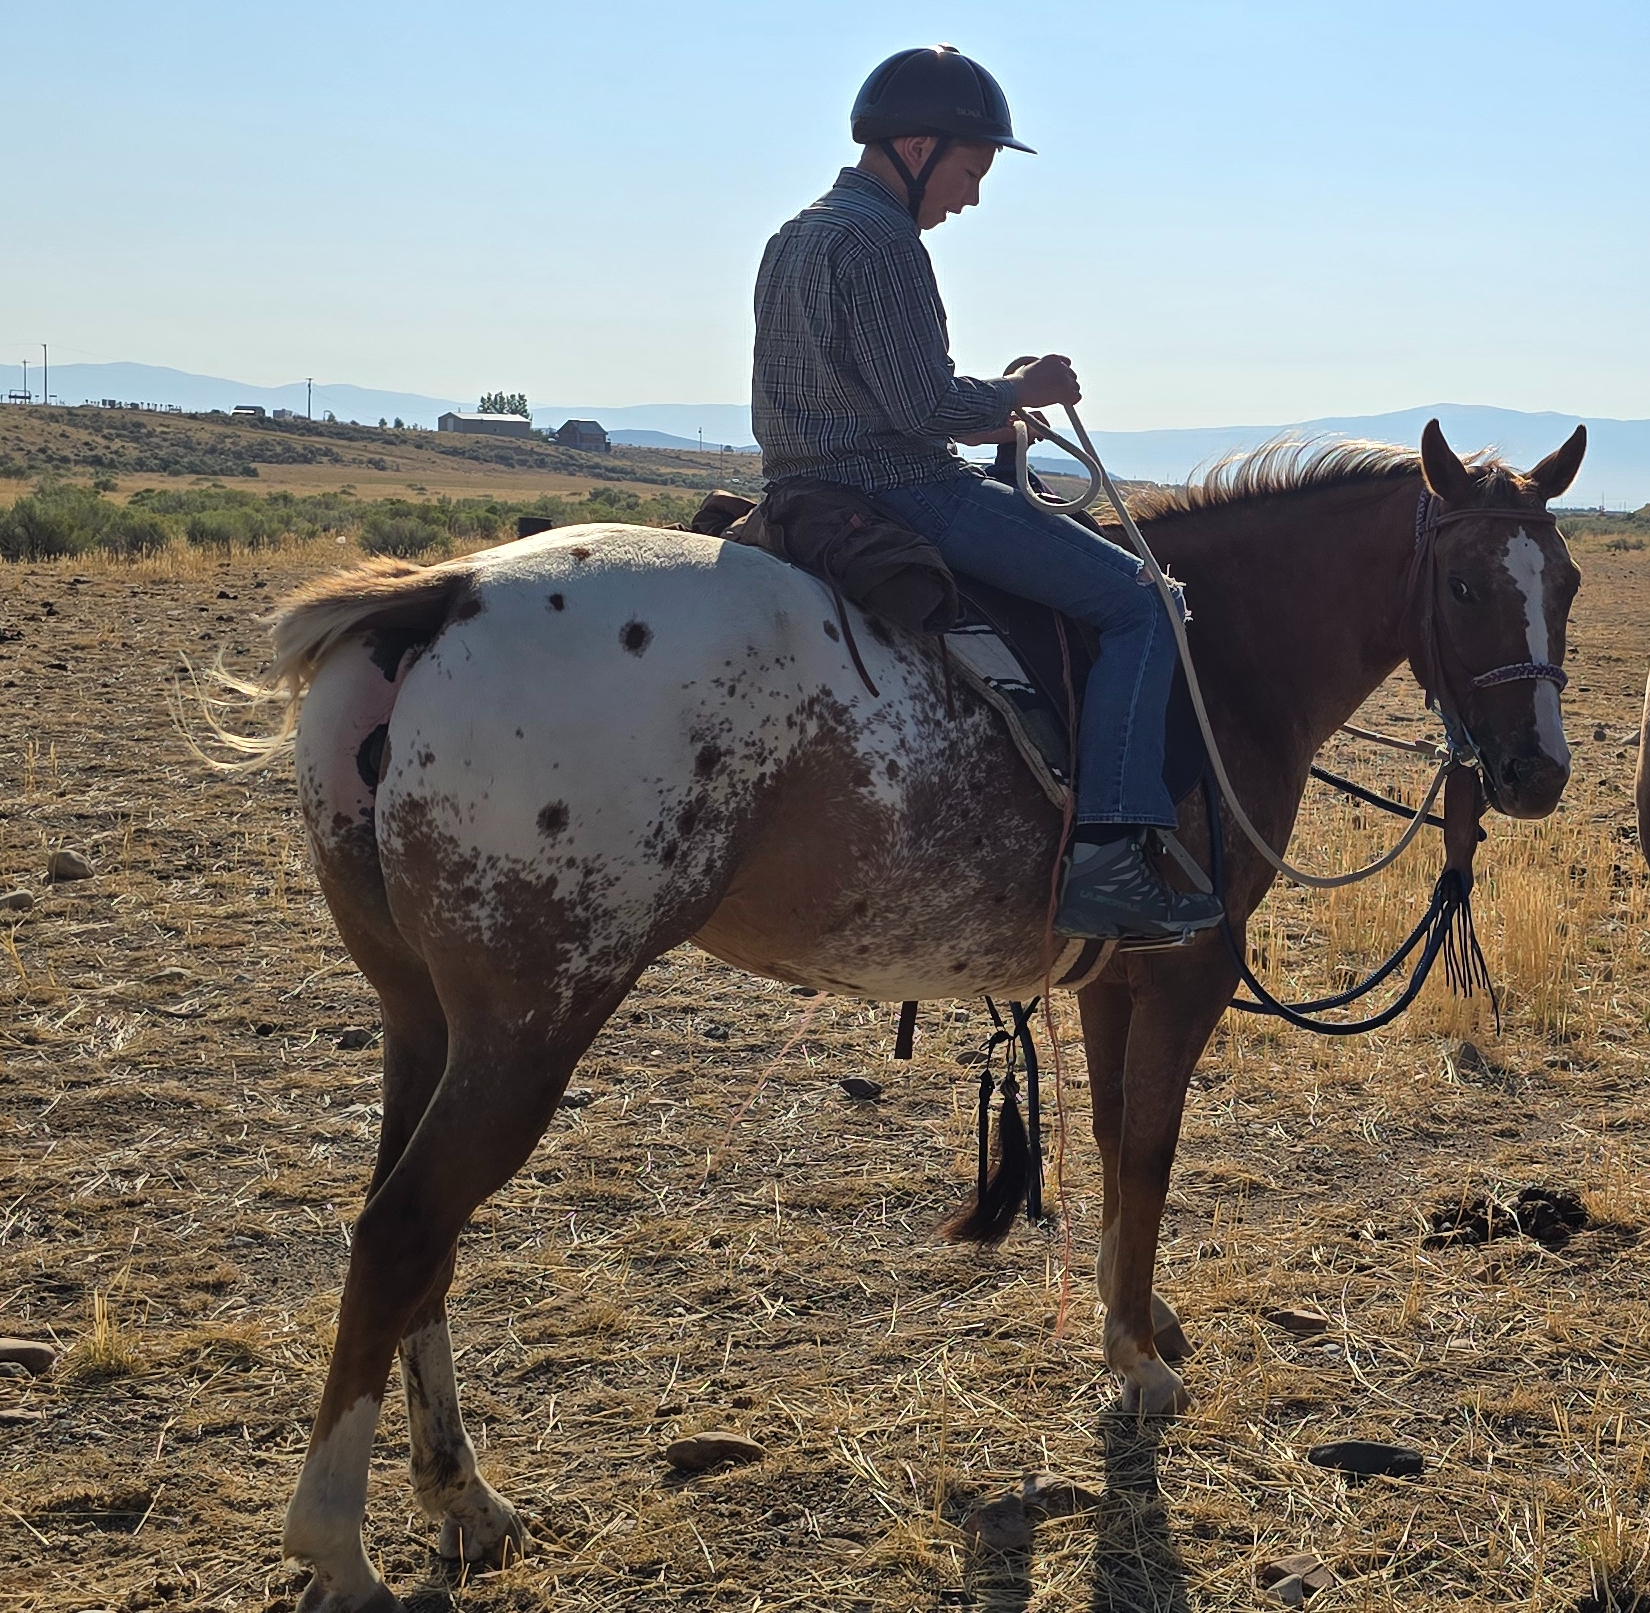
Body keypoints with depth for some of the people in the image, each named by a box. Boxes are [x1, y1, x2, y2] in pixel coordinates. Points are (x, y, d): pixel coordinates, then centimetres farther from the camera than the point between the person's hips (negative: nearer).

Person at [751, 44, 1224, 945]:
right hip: (904, 492, -11)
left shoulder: (796, 237, 19)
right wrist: (1019, 392, -2)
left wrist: (986, 418, 19)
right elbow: (923, 402, -20)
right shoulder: (881, 238, -13)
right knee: (1138, 603, -10)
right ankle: (1105, 855, -22)